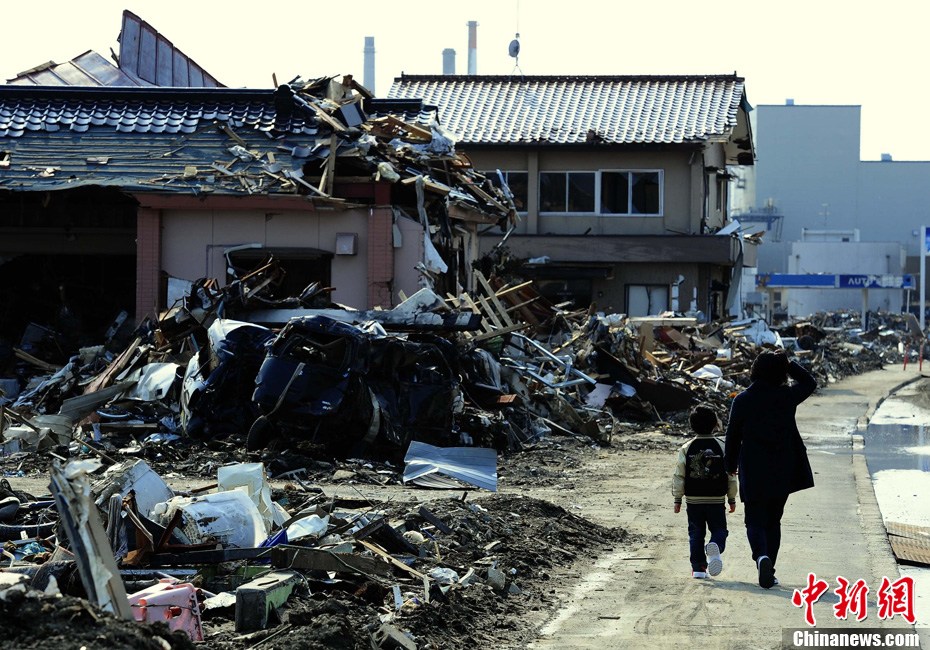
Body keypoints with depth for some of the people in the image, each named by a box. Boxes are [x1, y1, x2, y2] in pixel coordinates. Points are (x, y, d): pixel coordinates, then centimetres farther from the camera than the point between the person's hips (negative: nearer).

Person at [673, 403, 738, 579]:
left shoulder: (686, 449, -2)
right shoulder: (722, 447, -3)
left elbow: (679, 476, -2)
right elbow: (730, 476, 1)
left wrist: (678, 499, 6)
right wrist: (732, 499, 10)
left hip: (693, 500, 1)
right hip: (716, 500, -1)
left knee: (696, 533, 10)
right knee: (719, 530, 7)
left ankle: (698, 567, 8)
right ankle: (715, 547, -26)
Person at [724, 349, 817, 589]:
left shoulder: (742, 400, -8)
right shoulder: (787, 396, -4)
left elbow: (733, 435, 0)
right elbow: (810, 382, 17)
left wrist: (731, 465, 13)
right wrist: (789, 364, 8)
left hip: (752, 473, -2)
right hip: (782, 474, 2)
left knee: (755, 521, 4)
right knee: (773, 521, 15)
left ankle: (761, 556, -24)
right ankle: (769, 570, 14)